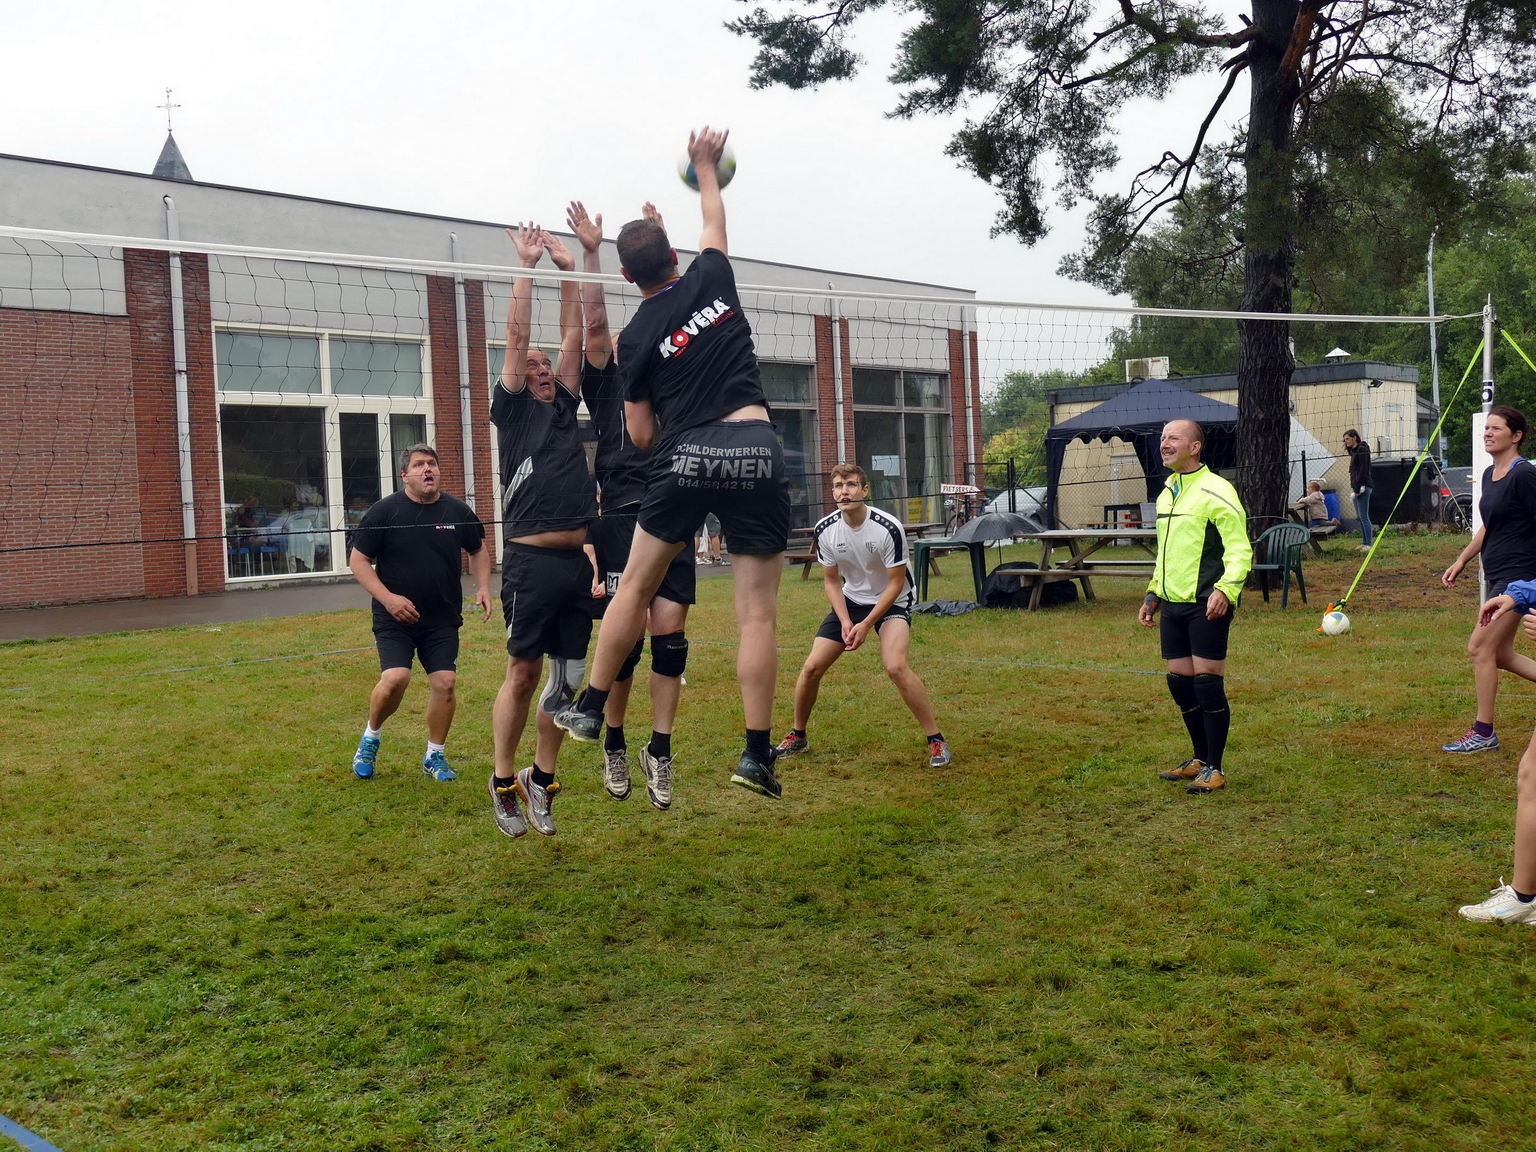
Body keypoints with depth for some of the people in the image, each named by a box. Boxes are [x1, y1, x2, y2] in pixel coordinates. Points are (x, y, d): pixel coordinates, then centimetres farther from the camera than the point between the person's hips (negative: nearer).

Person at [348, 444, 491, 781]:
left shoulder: (458, 511, 4)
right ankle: (370, 737, 11)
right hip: (395, 617, -3)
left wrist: (483, 588, 6)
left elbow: (478, 550, 21)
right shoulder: (384, 511, -5)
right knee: (395, 679, -18)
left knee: (445, 683, -6)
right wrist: (388, 598, -15)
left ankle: (434, 756, 15)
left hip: (443, 619, 3)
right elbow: (358, 560, -2)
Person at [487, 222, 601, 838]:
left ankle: (541, 780, 20)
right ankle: (504, 782, 13)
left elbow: (572, 334, 15)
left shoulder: (565, 406, 18)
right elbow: (517, 335, 0)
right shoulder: (512, 410, 6)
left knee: (568, 677, 8)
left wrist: (567, 268, 15)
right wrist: (527, 263, 1)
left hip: (578, 562, 5)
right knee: (523, 673, 0)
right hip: (531, 561, -5)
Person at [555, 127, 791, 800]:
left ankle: (590, 710, 25)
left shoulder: (636, 337, 5)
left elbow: (641, 435, 10)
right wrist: (706, 166, 46)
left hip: (687, 457, -1)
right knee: (758, 613, 1)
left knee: (635, 586, 17)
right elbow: (714, 221, 32)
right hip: (756, 450, 1)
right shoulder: (712, 278, 9)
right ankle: (757, 756, 0)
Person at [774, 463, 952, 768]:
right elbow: (831, 580, 1)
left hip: (891, 602, -5)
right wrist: (845, 621, -13)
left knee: (895, 666, -28)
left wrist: (866, 625, -21)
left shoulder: (889, 528, -24)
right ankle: (797, 737, 20)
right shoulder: (825, 529, -11)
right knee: (812, 667, -3)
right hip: (850, 601, 5)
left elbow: (895, 583, -17)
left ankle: (936, 740, -15)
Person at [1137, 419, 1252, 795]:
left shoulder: (1215, 492, -9)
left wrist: (1225, 589, -27)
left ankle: (1214, 769, 5)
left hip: (1206, 605, -8)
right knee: (1180, 682, 9)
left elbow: (1239, 549, -14)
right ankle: (1200, 759, 24)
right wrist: (1153, 594, 23)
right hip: (1173, 604, 8)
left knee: (1207, 682, -5)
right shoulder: (1166, 493, 17)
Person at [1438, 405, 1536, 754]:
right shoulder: (1490, 474, 12)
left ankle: (1483, 733, 4)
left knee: (1480, 646, -7)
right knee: (1501, 654, 11)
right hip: (1497, 574, 9)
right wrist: (1461, 561, 19)